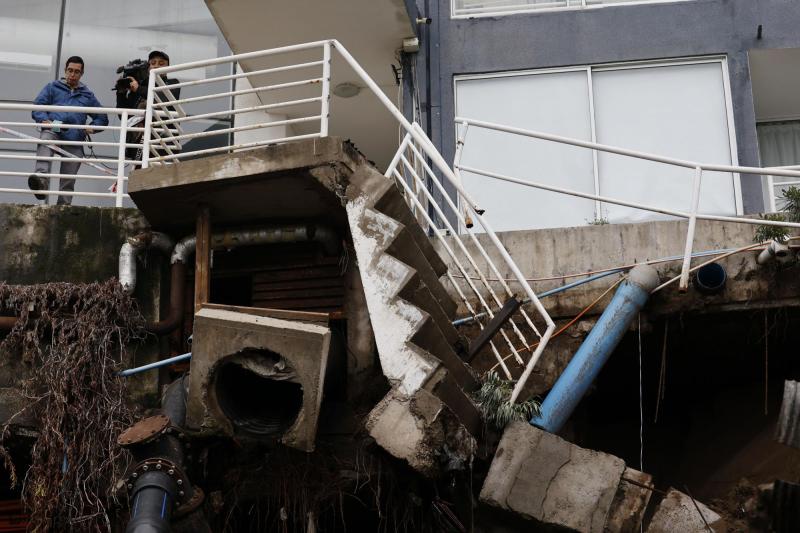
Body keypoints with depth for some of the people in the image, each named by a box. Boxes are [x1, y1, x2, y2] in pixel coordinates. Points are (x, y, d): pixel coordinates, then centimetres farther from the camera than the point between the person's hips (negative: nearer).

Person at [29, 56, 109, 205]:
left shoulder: (88, 95, 23)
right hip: (52, 131, -2)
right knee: (45, 141, -38)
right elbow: (37, 107, 11)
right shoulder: (53, 87, 19)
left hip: (74, 142, 2)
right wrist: (44, 120, -11)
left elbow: (103, 118, 27)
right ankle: (41, 178, -57)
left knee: (68, 181, -2)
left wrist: (91, 128, 7)